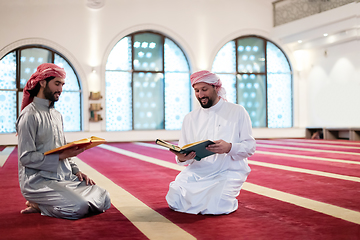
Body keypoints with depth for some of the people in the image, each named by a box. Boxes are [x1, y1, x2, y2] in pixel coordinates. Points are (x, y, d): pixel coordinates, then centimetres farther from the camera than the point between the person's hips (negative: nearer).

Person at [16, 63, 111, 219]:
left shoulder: (57, 115, 19)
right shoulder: (29, 115, -10)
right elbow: (26, 158, -16)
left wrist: (76, 170, 6)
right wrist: (61, 156, -20)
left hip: (65, 177, 9)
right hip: (39, 181, -9)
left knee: (104, 200, -7)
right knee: (79, 207, -29)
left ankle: (44, 204, 2)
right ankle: (38, 205, -3)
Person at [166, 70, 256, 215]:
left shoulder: (237, 112, 2)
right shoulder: (190, 118, 12)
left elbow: (250, 147, -3)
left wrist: (229, 148, -24)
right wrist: (181, 158, -16)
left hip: (228, 172, -3)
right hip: (195, 171, 4)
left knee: (213, 207, -27)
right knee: (174, 201, -19)